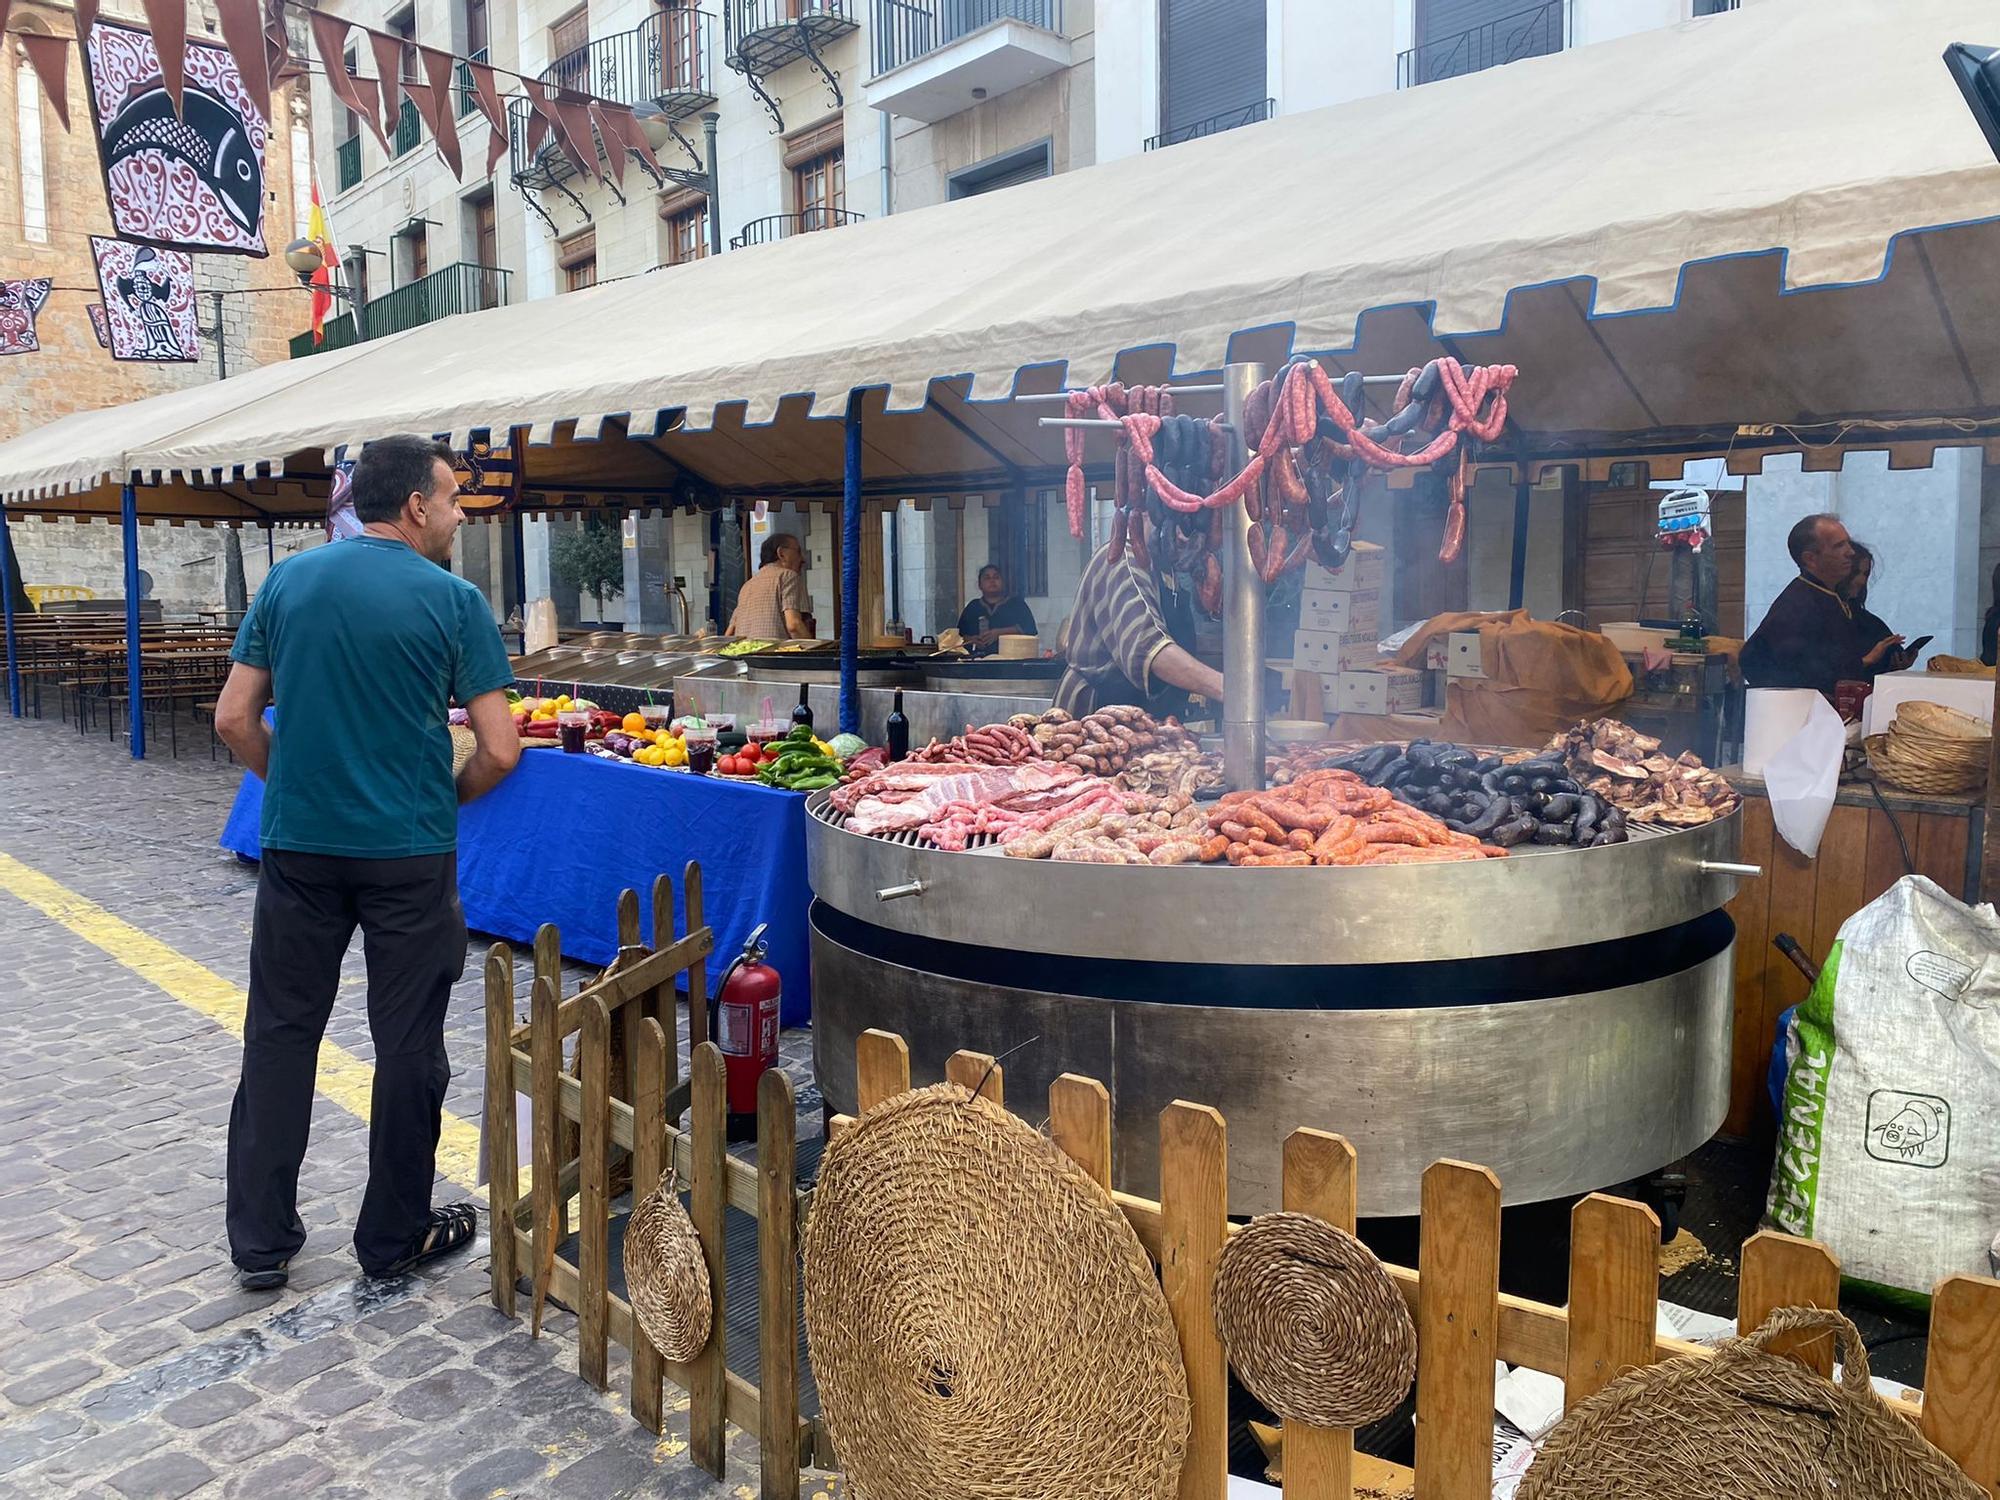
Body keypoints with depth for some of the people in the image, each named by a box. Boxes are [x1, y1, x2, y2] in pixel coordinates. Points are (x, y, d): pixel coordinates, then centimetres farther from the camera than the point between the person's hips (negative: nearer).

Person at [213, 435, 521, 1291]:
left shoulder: (288, 580, 3)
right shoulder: (453, 600, -9)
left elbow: (234, 720, 3)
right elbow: (500, 749, -11)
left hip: (298, 847, 4)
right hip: (409, 855, -4)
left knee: (280, 1034, 15)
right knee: (408, 1046, 9)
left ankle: (260, 1241, 23)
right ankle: (395, 1237, 22)